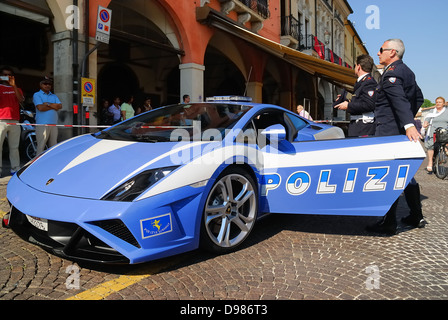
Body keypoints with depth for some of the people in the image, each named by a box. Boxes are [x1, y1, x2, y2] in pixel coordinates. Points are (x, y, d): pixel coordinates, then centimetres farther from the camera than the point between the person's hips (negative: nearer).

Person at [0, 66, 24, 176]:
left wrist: (14, 85, -10)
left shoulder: (17, 89, 19)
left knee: (14, 147, 4)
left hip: (15, 121, 3)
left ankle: (15, 169, 7)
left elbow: (21, 100, -1)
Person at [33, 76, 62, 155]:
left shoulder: (54, 96, 21)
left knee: (53, 147, 6)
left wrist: (48, 104, -7)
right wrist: (54, 106, 0)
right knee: (41, 147, -7)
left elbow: (60, 106, 4)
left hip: (53, 124, 5)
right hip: (42, 124, -5)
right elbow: (40, 107, -9)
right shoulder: (37, 95, 7)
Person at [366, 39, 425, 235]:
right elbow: (418, 98, 27)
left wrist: (408, 124, -40)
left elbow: (400, 100, -29)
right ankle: (416, 217, 27)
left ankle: (389, 223, -1)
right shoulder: (407, 72, 18)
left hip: (389, 132, -10)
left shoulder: (391, 73, -13)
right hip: (402, 131, 10)